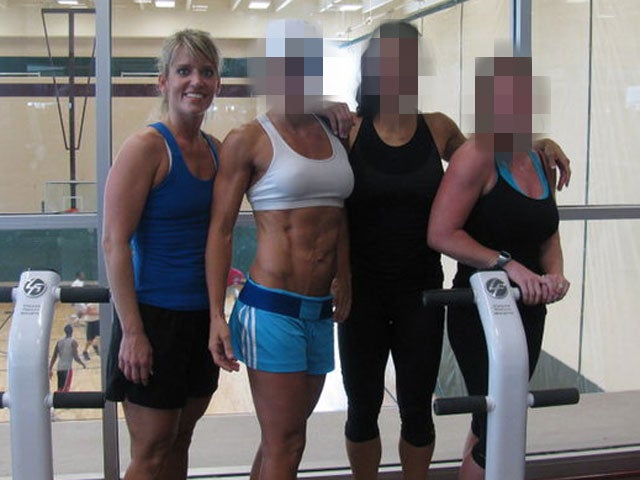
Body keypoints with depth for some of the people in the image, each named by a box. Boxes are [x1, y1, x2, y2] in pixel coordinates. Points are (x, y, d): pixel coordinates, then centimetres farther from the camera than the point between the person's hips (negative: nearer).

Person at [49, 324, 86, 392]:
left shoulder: (59, 341, 9)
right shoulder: (73, 342, -7)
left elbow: (54, 357, 10)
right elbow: (76, 357, -11)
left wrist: (50, 369, 15)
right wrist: (83, 364, 6)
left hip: (59, 368, 6)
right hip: (67, 368, -6)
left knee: (60, 390, 16)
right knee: (65, 390, -6)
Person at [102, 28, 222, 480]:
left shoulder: (216, 150, 8)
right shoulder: (147, 147, -12)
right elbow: (115, 242, -15)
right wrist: (132, 331, -18)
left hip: (203, 315, 6)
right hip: (156, 317, -6)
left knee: (179, 441, 16)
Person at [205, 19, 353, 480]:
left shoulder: (336, 132, 12)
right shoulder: (248, 140, -5)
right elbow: (221, 230, -6)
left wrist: (346, 283, 16)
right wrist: (217, 316, -11)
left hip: (320, 312, 6)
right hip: (272, 307, -6)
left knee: (281, 440, 16)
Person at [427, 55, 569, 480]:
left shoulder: (542, 164, 8)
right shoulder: (477, 157, -15)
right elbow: (441, 234, -22)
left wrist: (555, 272, -4)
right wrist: (506, 263, -27)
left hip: (529, 310, 8)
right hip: (481, 312, -8)